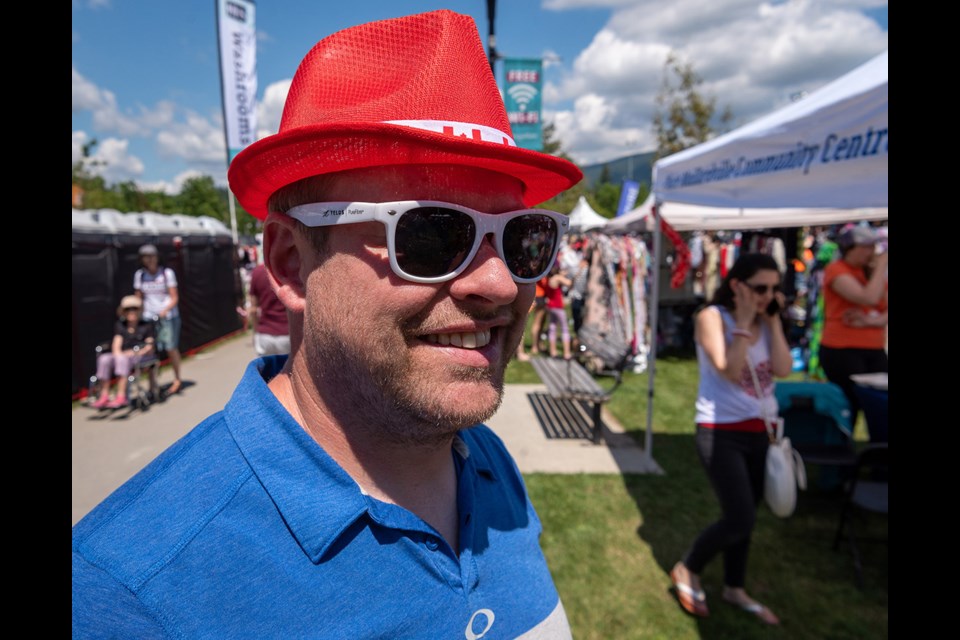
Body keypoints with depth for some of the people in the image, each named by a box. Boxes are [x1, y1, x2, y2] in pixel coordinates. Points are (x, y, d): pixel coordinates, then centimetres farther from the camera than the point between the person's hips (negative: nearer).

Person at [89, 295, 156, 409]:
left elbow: (150, 347, 1)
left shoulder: (146, 325, 8)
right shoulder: (120, 326, 19)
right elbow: (116, 345, 8)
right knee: (104, 359, -28)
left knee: (122, 359, -37)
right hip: (123, 354, 4)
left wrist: (135, 353, -14)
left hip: (140, 355, -4)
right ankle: (104, 397, -29)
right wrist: (117, 352, -14)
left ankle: (121, 396, -40)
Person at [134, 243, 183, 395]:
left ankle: (177, 380, 13)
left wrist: (165, 310, -21)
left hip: (168, 316, -2)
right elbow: (139, 298, 11)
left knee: (171, 347, -6)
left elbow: (174, 298, -5)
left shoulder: (167, 273, -2)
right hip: (149, 317, 2)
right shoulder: (139, 275, 7)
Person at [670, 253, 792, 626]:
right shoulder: (712, 317, -13)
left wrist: (773, 320, -8)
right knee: (740, 519, -8)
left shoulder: (765, 320, 5)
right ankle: (687, 570, 17)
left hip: (757, 430, 7)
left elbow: (783, 369, -8)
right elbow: (730, 371, -25)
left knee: (744, 516, 16)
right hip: (721, 433, -6)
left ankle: (735, 589, 36)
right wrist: (744, 321, -21)